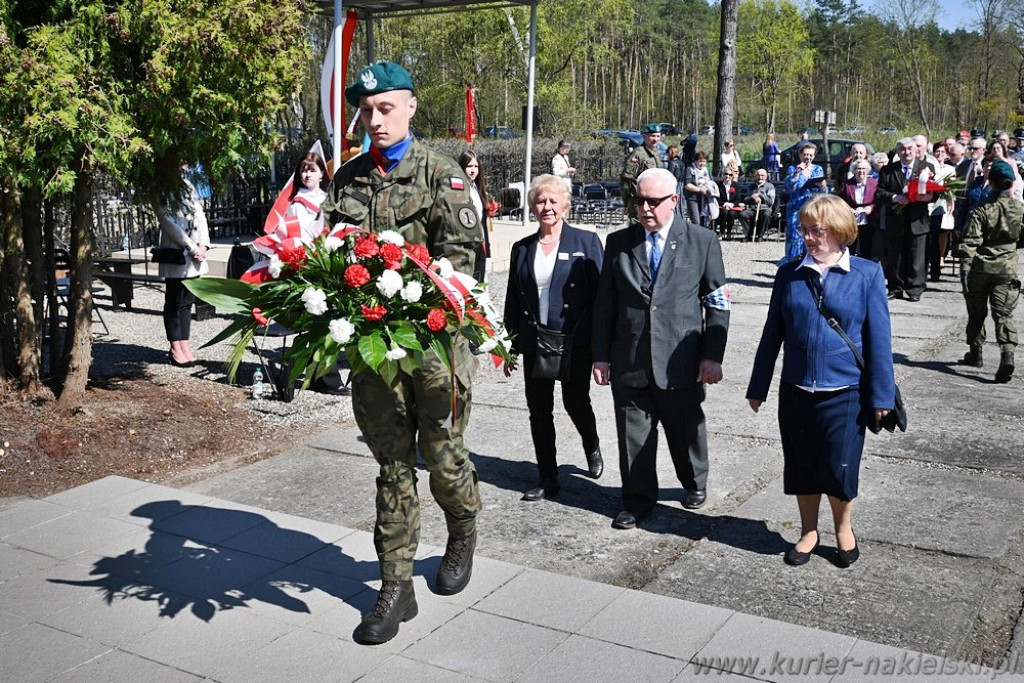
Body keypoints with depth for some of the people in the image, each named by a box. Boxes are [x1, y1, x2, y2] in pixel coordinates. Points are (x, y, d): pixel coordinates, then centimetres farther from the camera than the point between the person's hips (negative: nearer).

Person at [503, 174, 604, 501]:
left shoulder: (586, 241, -2)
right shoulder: (522, 248, 8)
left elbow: (601, 293, -5)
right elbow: (512, 300, 11)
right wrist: (510, 347, 9)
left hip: (576, 342, -3)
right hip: (535, 342, 4)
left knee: (575, 402, 6)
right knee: (539, 411, 6)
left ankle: (592, 447, 39)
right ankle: (547, 479, 19)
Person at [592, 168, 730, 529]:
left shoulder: (703, 242, -1)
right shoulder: (618, 242, 4)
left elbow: (718, 304, 0)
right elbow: (605, 305, 6)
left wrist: (712, 357, -5)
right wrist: (601, 356, 3)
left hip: (680, 362, -1)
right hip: (629, 361, 1)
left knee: (686, 430, 15)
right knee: (633, 435, 7)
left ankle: (695, 483, 42)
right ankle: (638, 500, 25)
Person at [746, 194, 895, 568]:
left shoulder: (867, 274, -4)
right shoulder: (789, 274, 2)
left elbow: (878, 337, -3)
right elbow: (772, 334, 7)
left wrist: (881, 394, -4)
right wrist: (758, 387, 8)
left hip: (845, 393, -2)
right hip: (796, 392, 3)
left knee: (839, 468, 5)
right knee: (801, 467, 12)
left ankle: (843, 528, 32)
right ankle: (808, 531, 33)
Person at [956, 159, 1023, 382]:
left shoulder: (981, 211, -9)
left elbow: (969, 244, -13)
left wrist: (965, 271, -10)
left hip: (980, 267, -1)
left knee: (977, 312, 15)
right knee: (1004, 313, -1)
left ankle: (975, 353, 27)